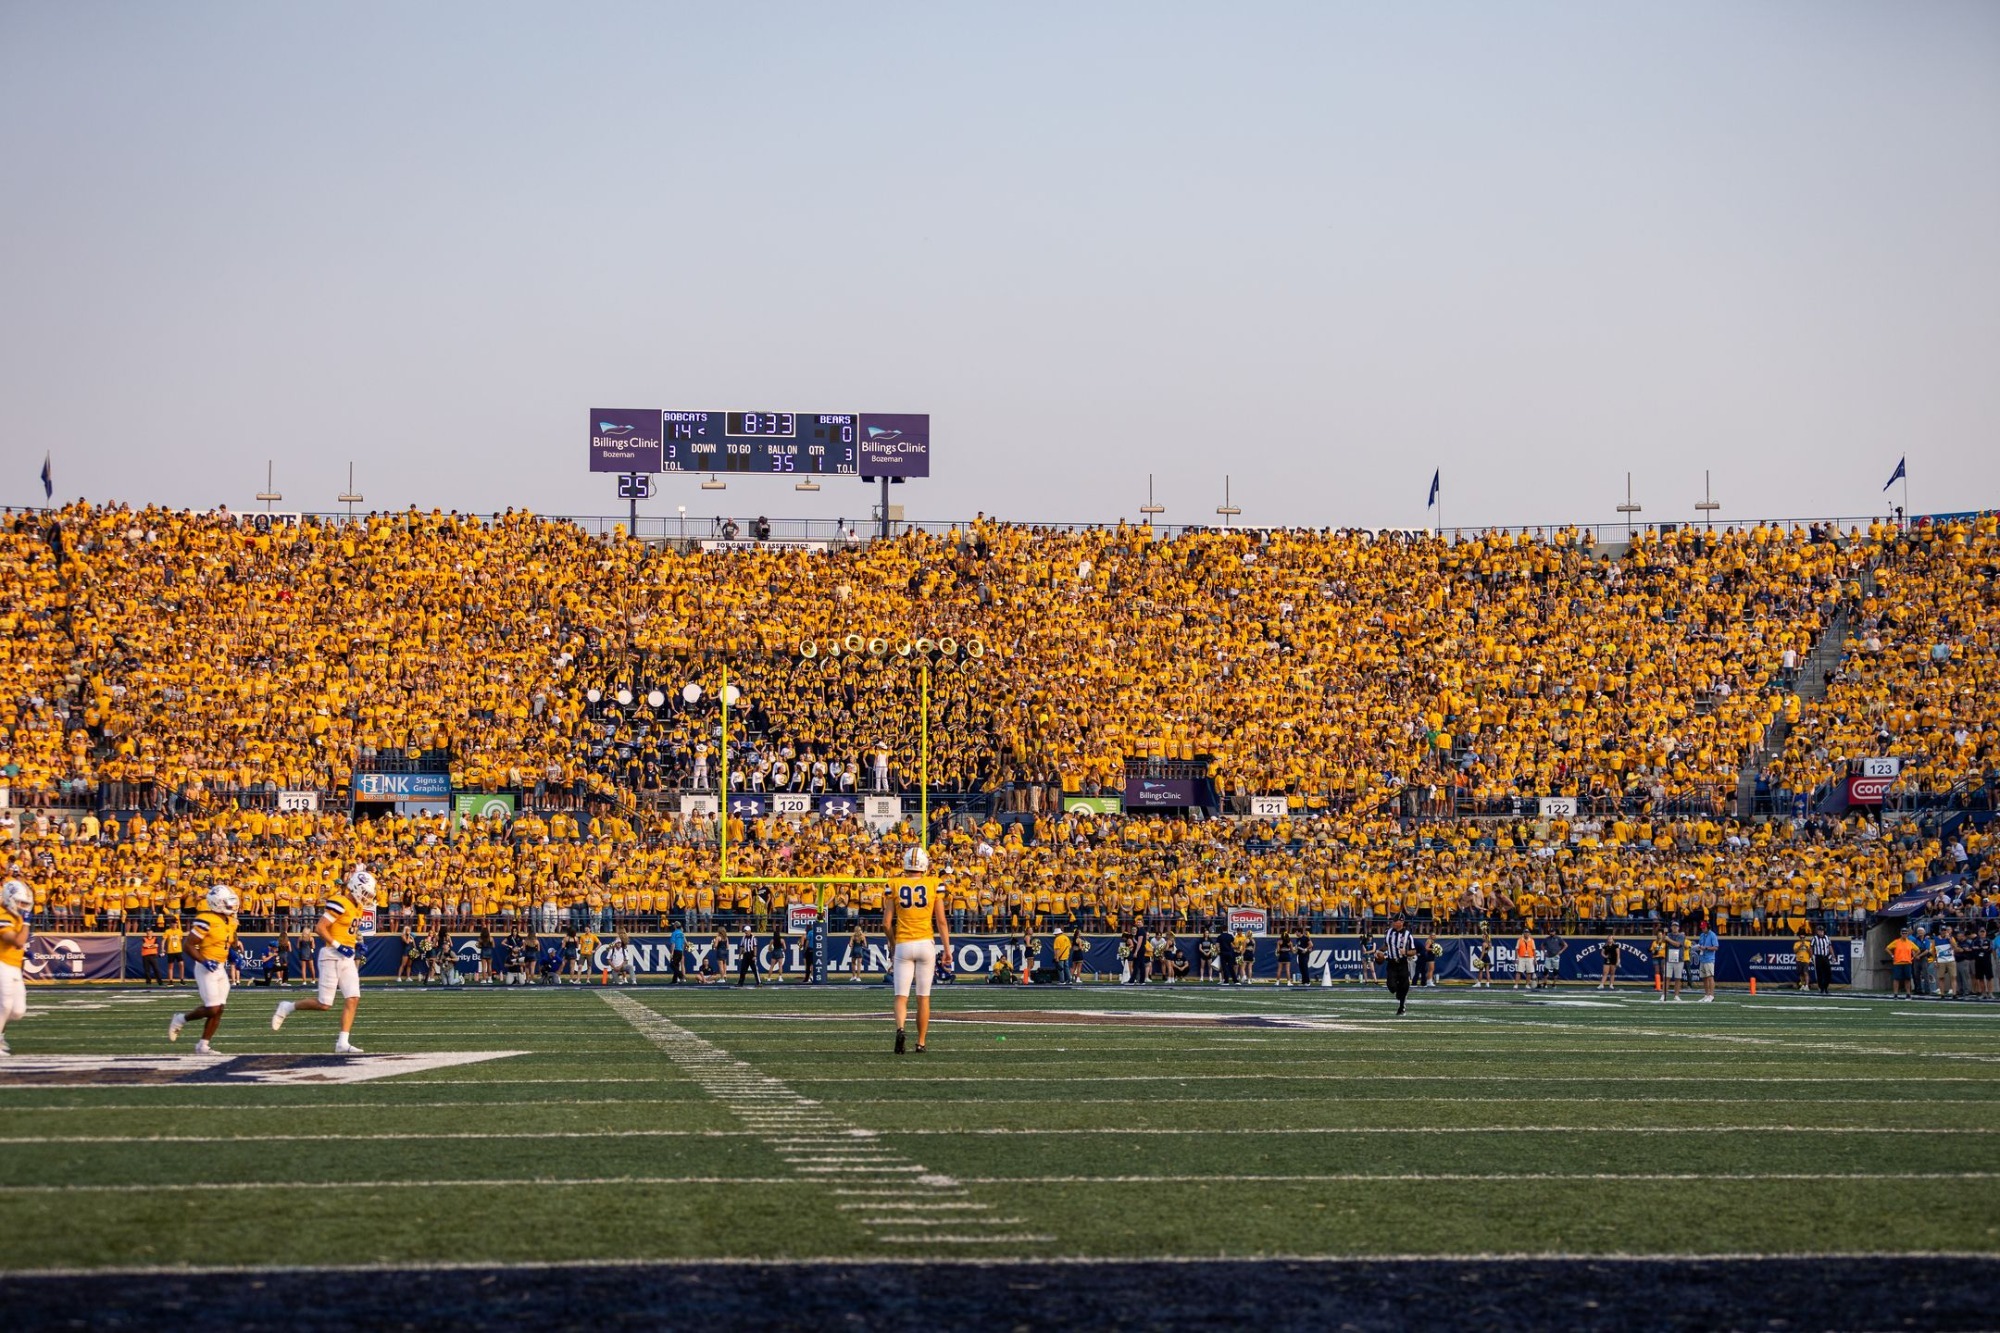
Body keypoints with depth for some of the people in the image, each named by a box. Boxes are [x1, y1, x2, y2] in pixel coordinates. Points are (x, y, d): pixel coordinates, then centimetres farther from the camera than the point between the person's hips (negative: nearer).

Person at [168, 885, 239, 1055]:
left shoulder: (230, 921, 9)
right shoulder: (206, 920, -18)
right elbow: (188, 944, -17)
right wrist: (204, 961, -25)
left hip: (220, 969, 8)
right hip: (207, 969, -8)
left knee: (218, 1010, 4)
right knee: (212, 1009, -11)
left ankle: (203, 1046, 11)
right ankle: (180, 1020, 13)